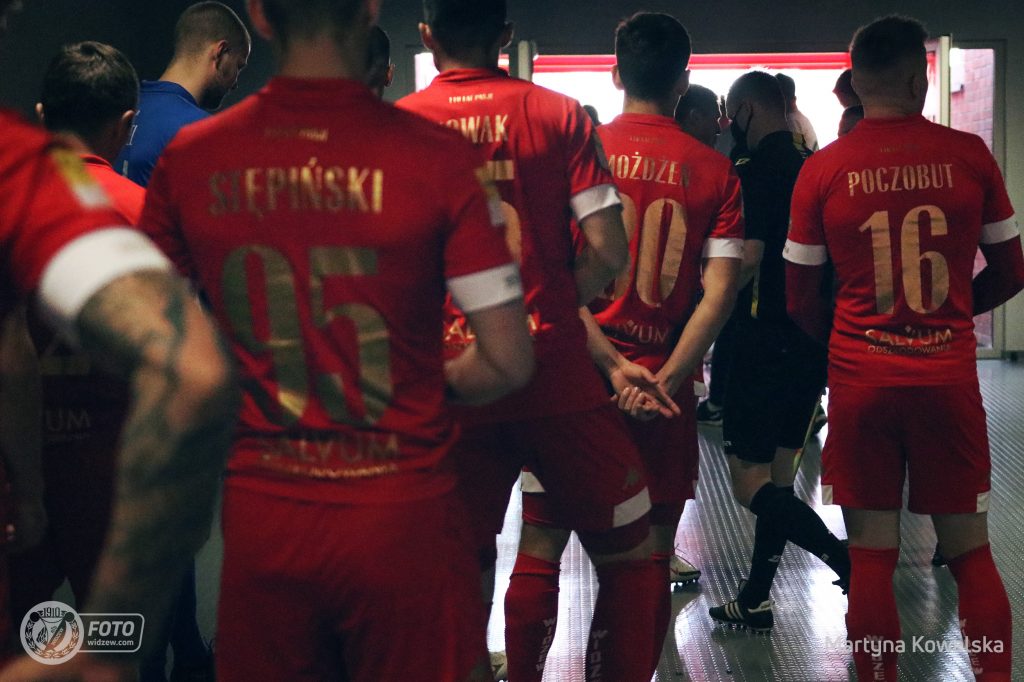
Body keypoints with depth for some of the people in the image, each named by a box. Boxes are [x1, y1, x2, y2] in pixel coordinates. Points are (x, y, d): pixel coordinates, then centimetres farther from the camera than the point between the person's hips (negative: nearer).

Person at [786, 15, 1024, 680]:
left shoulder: (823, 170, -3)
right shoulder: (970, 155, -3)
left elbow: (801, 301, 4)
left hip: (861, 377, 0)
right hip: (950, 376, 0)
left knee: (872, 555, 6)